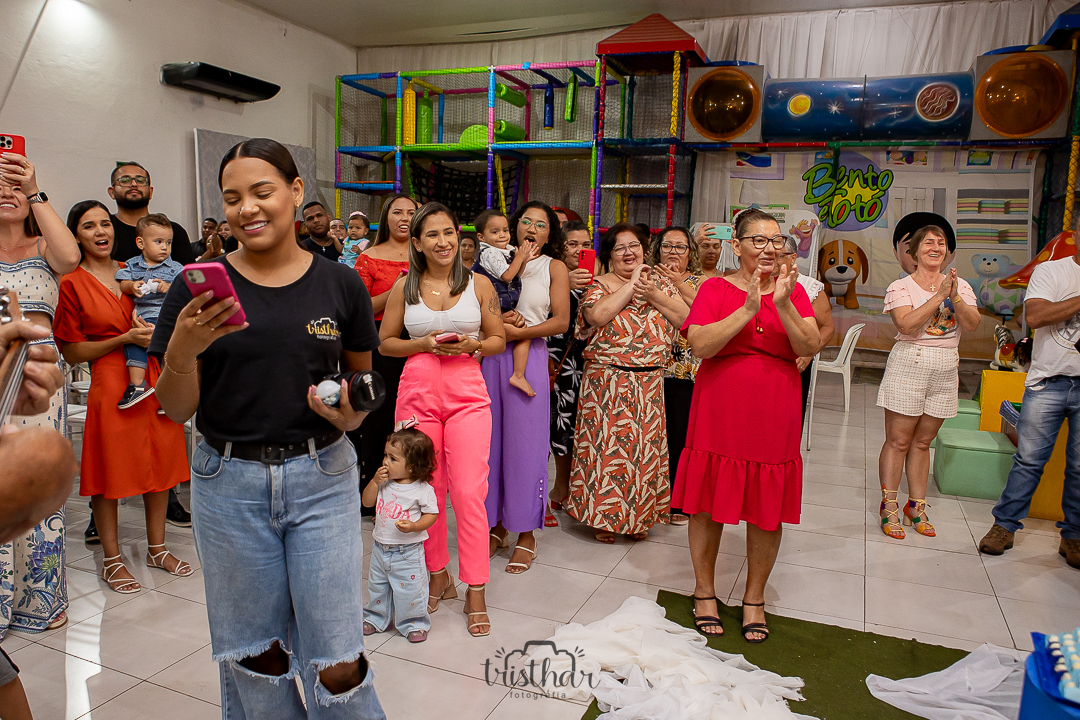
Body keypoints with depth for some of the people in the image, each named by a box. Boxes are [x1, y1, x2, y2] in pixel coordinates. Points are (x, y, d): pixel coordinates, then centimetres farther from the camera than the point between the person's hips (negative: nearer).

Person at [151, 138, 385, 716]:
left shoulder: (341, 285, -1)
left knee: (337, 663, 4)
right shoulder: (199, 286, -3)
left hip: (322, 478, 0)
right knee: (254, 655, 16)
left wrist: (353, 413, -12)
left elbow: (362, 379, 10)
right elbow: (177, 410, -1)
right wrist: (182, 350, -21)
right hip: (229, 482, 1)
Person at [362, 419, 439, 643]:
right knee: (377, 586, 20)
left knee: (409, 590, 4)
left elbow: (431, 515, -12)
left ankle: (414, 623, 25)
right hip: (381, 548, 6)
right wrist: (375, 482, -11)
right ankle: (377, 618, 42)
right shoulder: (385, 483, -1)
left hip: (408, 551, -6)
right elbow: (367, 501, 4)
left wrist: (413, 526, -29)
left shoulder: (423, 490, -16)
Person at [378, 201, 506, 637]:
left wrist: (472, 345, -10)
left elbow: (499, 340, 10)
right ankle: (438, 576, 27)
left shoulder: (479, 285, 4)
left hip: (467, 392, -1)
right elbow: (385, 342, 10)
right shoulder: (404, 287, 6)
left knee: (469, 492, -6)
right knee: (427, 490, 8)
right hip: (418, 391, 2)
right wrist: (426, 343, -7)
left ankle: (475, 592, 7)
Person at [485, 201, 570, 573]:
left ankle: (526, 534, 14)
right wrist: (497, 320, -9)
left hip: (529, 361, -3)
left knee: (524, 445, 1)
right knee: (493, 441, 7)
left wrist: (518, 332, -12)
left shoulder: (554, 267, 6)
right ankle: (497, 524, 23)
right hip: (491, 359, 3)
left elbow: (561, 321, -2)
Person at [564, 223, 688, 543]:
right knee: (607, 443, 1)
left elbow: (684, 317, -1)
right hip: (607, 381, -3)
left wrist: (652, 294, -12)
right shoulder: (599, 285, 1)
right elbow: (597, 315, -21)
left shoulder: (660, 282, 10)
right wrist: (631, 286, -14)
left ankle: (639, 515, 23)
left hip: (651, 383, 3)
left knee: (645, 444, 8)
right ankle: (603, 515, 16)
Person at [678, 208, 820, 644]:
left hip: (774, 416, 2)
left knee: (768, 510, 9)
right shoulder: (715, 288, 0)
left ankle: (754, 598, 28)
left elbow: (809, 347, -6)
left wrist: (783, 306, -20)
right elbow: (700, 345, -14)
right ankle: (704, 592, 28)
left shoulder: (793, 290, 7)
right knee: (709, 505, 7)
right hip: (719, 411, -2)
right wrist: (747, 310, -21)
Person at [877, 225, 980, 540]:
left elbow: (972, 324, -4)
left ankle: (916, 506, 21)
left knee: (922, 442, 11)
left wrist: (955, 297, -19)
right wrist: (939, 295, -19)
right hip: (909, 366, -4)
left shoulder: (960, 285, 10)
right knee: (898, 441, -2)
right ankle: (888, 506, 9)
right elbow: (906, 325, -18)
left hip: (945, 372, 4)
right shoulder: (900, 286, -2)